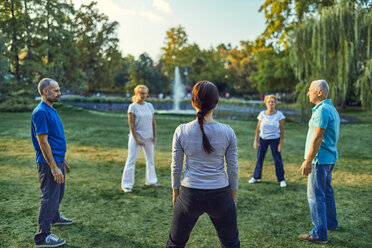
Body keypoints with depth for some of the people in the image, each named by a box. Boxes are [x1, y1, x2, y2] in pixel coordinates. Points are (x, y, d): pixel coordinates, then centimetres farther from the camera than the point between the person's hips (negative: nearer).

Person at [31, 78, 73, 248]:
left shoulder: (51, 110, 12)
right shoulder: (41, 112, -19)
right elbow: (43, 142, -22)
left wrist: (62, 160, 22)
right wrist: (54, 167, -23)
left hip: (57, 160, 10)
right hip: (48, 163, -10)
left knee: (58, 193, 24)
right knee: (50, 197, -4)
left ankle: (54, 217, 46)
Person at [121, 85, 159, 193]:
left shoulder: (150, 106, 6)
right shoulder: (133, 107, -8)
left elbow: (153, 122, 9)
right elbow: (131, 124, -11)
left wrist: (154, 136, 4)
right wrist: (136, 139, -15)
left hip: (149, 137, 6)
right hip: (136, 136, -5)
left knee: (150, 160, 15)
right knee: (131, 160, -3)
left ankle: (151, 181, 31)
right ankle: (126, 185, 3)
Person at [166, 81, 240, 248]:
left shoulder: (181, 131, -10)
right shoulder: (227, 132, -10)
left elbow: (176, 167, -2)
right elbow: (233, 168, -2)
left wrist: (175, 192, 13)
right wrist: (233, 195, 12)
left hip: (190, 196, 0)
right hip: (220, 196, 0)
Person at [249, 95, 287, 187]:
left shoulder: (279, 114, -8)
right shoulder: (262, 114, -4)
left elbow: (282, 130, -5)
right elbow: (258, 128, 1)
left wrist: (281, 143, -8)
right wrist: (256, 141, -1)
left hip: (275, 139, -2)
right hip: (263, 139, 2)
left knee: (278, 160, 2)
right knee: (259, 158, 9)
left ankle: (281, 179, 15)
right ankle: (256, 177, 24)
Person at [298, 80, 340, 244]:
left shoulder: (322, 110, -19)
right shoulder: (331, 109, 13)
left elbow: (317, 138, -23)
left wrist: (308, 161, -21)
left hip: (320, 159, -10)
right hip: (329, 158, 10)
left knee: (315, 195, -5)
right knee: (326, 191, 22)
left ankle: (319, 234, 2)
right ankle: (331, 223, 37)